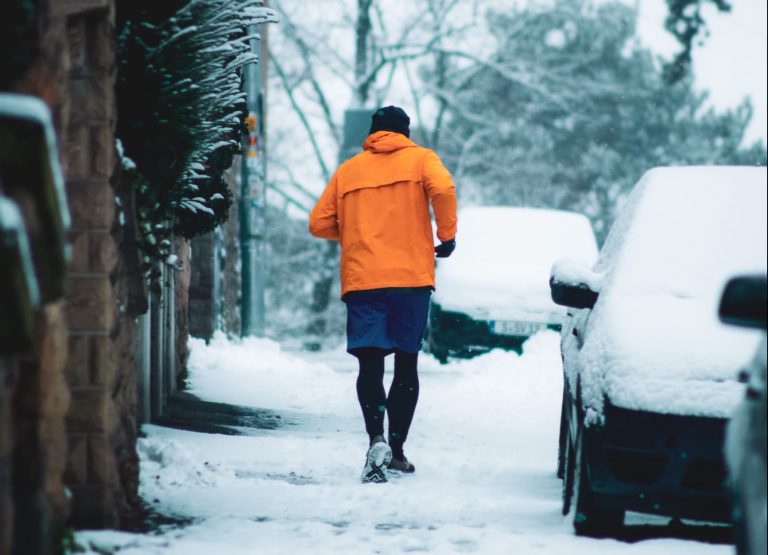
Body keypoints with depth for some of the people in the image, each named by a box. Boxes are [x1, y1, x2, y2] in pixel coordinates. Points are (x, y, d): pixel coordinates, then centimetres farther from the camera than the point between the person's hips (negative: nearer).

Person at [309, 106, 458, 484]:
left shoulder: (349, 170, 16)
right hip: (411, 277, -1)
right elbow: (442, 188, -13)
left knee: (370, 364, -6)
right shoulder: (419, 159, 8)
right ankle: (396, 450, 12)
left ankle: (377, 440, -29)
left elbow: (319, 223, 12)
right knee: (406, 364, 11)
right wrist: (446, 235, -1)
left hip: (361, 279, 1)